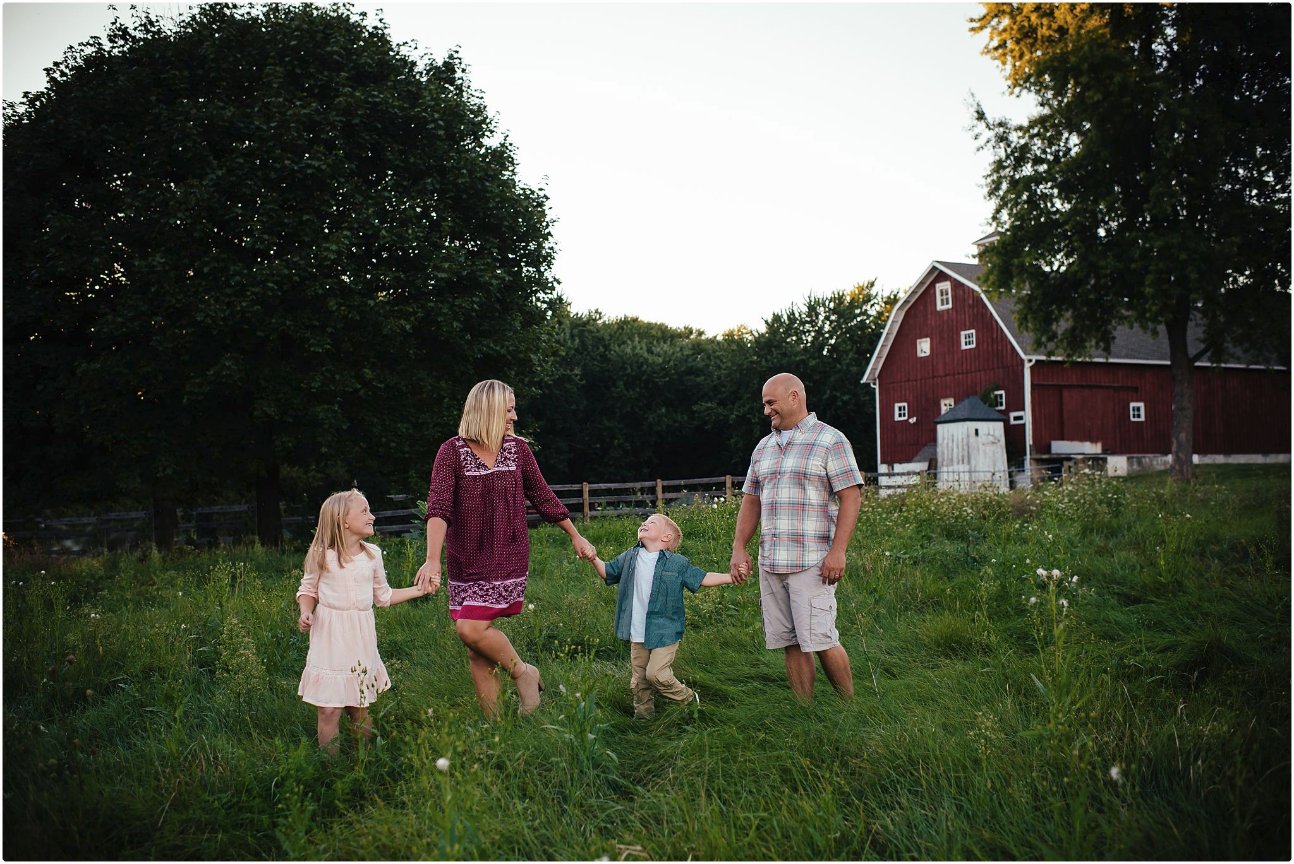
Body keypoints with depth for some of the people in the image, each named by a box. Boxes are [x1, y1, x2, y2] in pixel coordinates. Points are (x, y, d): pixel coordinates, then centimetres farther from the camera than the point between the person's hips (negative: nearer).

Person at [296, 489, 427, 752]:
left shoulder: (372, 554, 5)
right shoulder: (322, 555, -6)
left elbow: (383, 596, 14)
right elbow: (308, 590, 6)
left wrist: (419, 589, 11)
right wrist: (305, 613, -13)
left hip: (361, 637, 3)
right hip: (330, 637, -3)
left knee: (360, 709, 8)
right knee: (329, 710, -5)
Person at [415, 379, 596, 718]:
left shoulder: (517, 449, 2)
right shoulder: (452, 451, -6)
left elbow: (543, 498, 13)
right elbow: (438, 508, -18)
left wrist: (576, 537, 20)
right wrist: (433, 559, -31)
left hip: (508, 558, 0)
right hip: (465, 562, 1)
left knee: (471, 628, -17)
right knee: (476, 653, 5)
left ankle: (523, 673, 6)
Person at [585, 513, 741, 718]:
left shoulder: (677, 563, -4)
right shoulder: (629, 557, 7)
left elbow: (701, 579, 2)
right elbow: (608, 572, 17)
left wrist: (731, 577, -7)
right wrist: (594, 560, -1)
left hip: (665, 633, -4)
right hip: (637, 634, 5)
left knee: (656, 674, -13)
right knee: (639, 679, 11)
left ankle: (689, 700, 10)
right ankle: (643, 714, 29)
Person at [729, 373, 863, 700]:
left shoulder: (830, 440, -2)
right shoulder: (764, 447, 17)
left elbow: (851, 496, -8)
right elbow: (751, 500, 19)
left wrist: (837, 551, -17)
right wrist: (739, 548, 9)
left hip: (812, 562, -6)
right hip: (770, 563, 6)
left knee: (820, 641, -8)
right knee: (790, 644, 7)